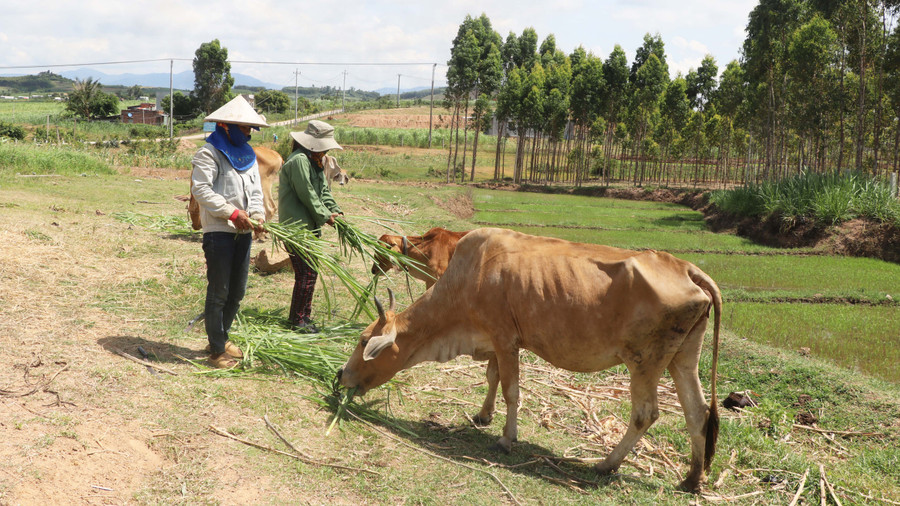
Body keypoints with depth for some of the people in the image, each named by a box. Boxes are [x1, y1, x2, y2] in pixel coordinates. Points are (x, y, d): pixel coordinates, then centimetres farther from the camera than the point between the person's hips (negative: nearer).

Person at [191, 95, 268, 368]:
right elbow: (200, 189, -18)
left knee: (236, 292, 16)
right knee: (218, 293, -2)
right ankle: (217, 350, 7)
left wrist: (257, 215, -6)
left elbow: (255, 191, 14)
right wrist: (232, 213, -21)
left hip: (243, 232, 8)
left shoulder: (248, 155, 17)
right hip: (219, 232, -8)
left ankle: (222, 337, 32)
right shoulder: (209, 153, -7)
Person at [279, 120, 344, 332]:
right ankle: (298, 320, 1)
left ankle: (302, 315, 24)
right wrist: (325, 216, -10)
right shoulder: (299, 160, -16)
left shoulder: (316, 162, 18)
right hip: (296, 226, -10)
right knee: (306, 273, -8)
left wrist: (335, 210, 3)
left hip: (310, 225, 10)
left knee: (309, 272, 14)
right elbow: (307, 195, -17)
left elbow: (323, 190, 18)